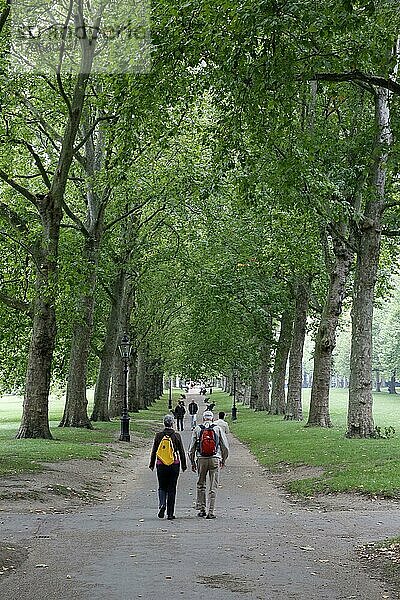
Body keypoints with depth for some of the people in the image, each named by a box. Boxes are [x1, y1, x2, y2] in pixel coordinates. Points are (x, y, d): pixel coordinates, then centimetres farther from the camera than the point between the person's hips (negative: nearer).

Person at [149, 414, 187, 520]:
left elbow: (154, 451, 3)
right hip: (174, 465, -1)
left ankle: (162, 504, -12)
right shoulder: (176, 436, -3)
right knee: (172, 489, 5)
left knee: (162, 487, 14)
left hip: (161, 465, 1)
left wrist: (152, 464, 12)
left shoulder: (158, 435, -2)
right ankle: (170, 514, 6)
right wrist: (183, 465, 10)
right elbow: (181, 452, 1)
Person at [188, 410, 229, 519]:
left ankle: (201, 509, 16)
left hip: (201, 459, 1)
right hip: (215, 459, -1)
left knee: (201, 485, 16)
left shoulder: (197, 429, 5)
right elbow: (225, 446, 5)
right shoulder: (218, 429, 3)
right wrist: (223, 459, 19)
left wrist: (192, 462, 14)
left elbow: (191, 448, 5)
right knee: (213, 487, 3)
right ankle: (211, 512, 0)